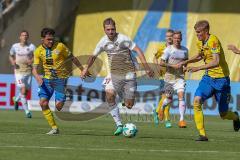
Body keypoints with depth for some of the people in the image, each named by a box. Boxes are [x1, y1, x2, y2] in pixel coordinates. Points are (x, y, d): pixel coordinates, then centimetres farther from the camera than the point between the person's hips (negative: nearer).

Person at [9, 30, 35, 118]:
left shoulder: (31, 46, -1)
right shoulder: (15, 46, 1)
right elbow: (11, 56, 15)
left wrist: (31, 61, -25)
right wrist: (13, 62, -6)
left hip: (28, 71, 2)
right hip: (19, 71, -2)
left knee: (26, 91, 10)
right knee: (23, 91, -14)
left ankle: (16, 99, 43)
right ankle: (27, 111, -8)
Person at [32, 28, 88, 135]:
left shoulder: (60, 46, -9)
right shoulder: (38, 51, -2)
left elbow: (72, 58, 3)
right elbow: (34, 68, -2)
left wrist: (82, 70, 8)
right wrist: (37, 76, -24)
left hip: (60, 79, -3)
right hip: (47, 79, 3)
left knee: (58, 106, -13)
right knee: (43, 103, -13)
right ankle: (54, 128, -3)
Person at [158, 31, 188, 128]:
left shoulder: (185, 50, 6)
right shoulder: (168, 49, -6)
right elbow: (161, 63, -10)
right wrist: (173, 66, -21)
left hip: (180, 77, 2)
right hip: (169, 76, -2)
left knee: (181, 96, -17)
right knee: (169, 98, 10)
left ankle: (182, 120, -19)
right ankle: (162, 107, 47)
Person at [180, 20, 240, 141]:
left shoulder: (213, 41, -20)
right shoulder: (199, 42, 5)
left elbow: (216, 62, -31)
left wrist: (198, 68, -36)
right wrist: (187, 61, 9)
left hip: (221, 78, -6)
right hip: (208, 77, 6)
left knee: (223, 114, 3)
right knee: (197, 101, -19)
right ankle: (202, 134, -16)